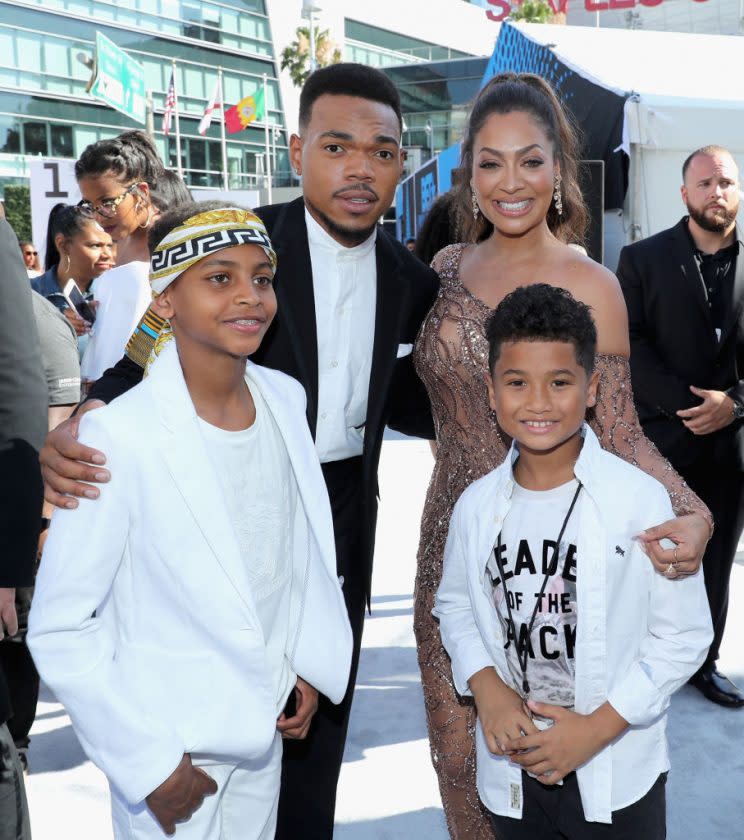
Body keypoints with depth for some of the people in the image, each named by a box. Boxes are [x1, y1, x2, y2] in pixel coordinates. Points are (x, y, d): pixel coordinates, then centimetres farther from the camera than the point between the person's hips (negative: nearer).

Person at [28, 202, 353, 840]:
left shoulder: (285, 398, -5)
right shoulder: (119, 436, -22)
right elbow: (60, 630, -16)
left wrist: (310, 662, 4)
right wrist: (147, 762, -14)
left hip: (266, 730, 5)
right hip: (167, 745, -5)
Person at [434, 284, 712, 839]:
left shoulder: (640, 499, -15)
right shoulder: (477, 505, -3)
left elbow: (685, 636, -10)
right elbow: (456, 606, 10)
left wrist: (597, 727, -14)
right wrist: (486, 686, -7)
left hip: (616, 775, -3)